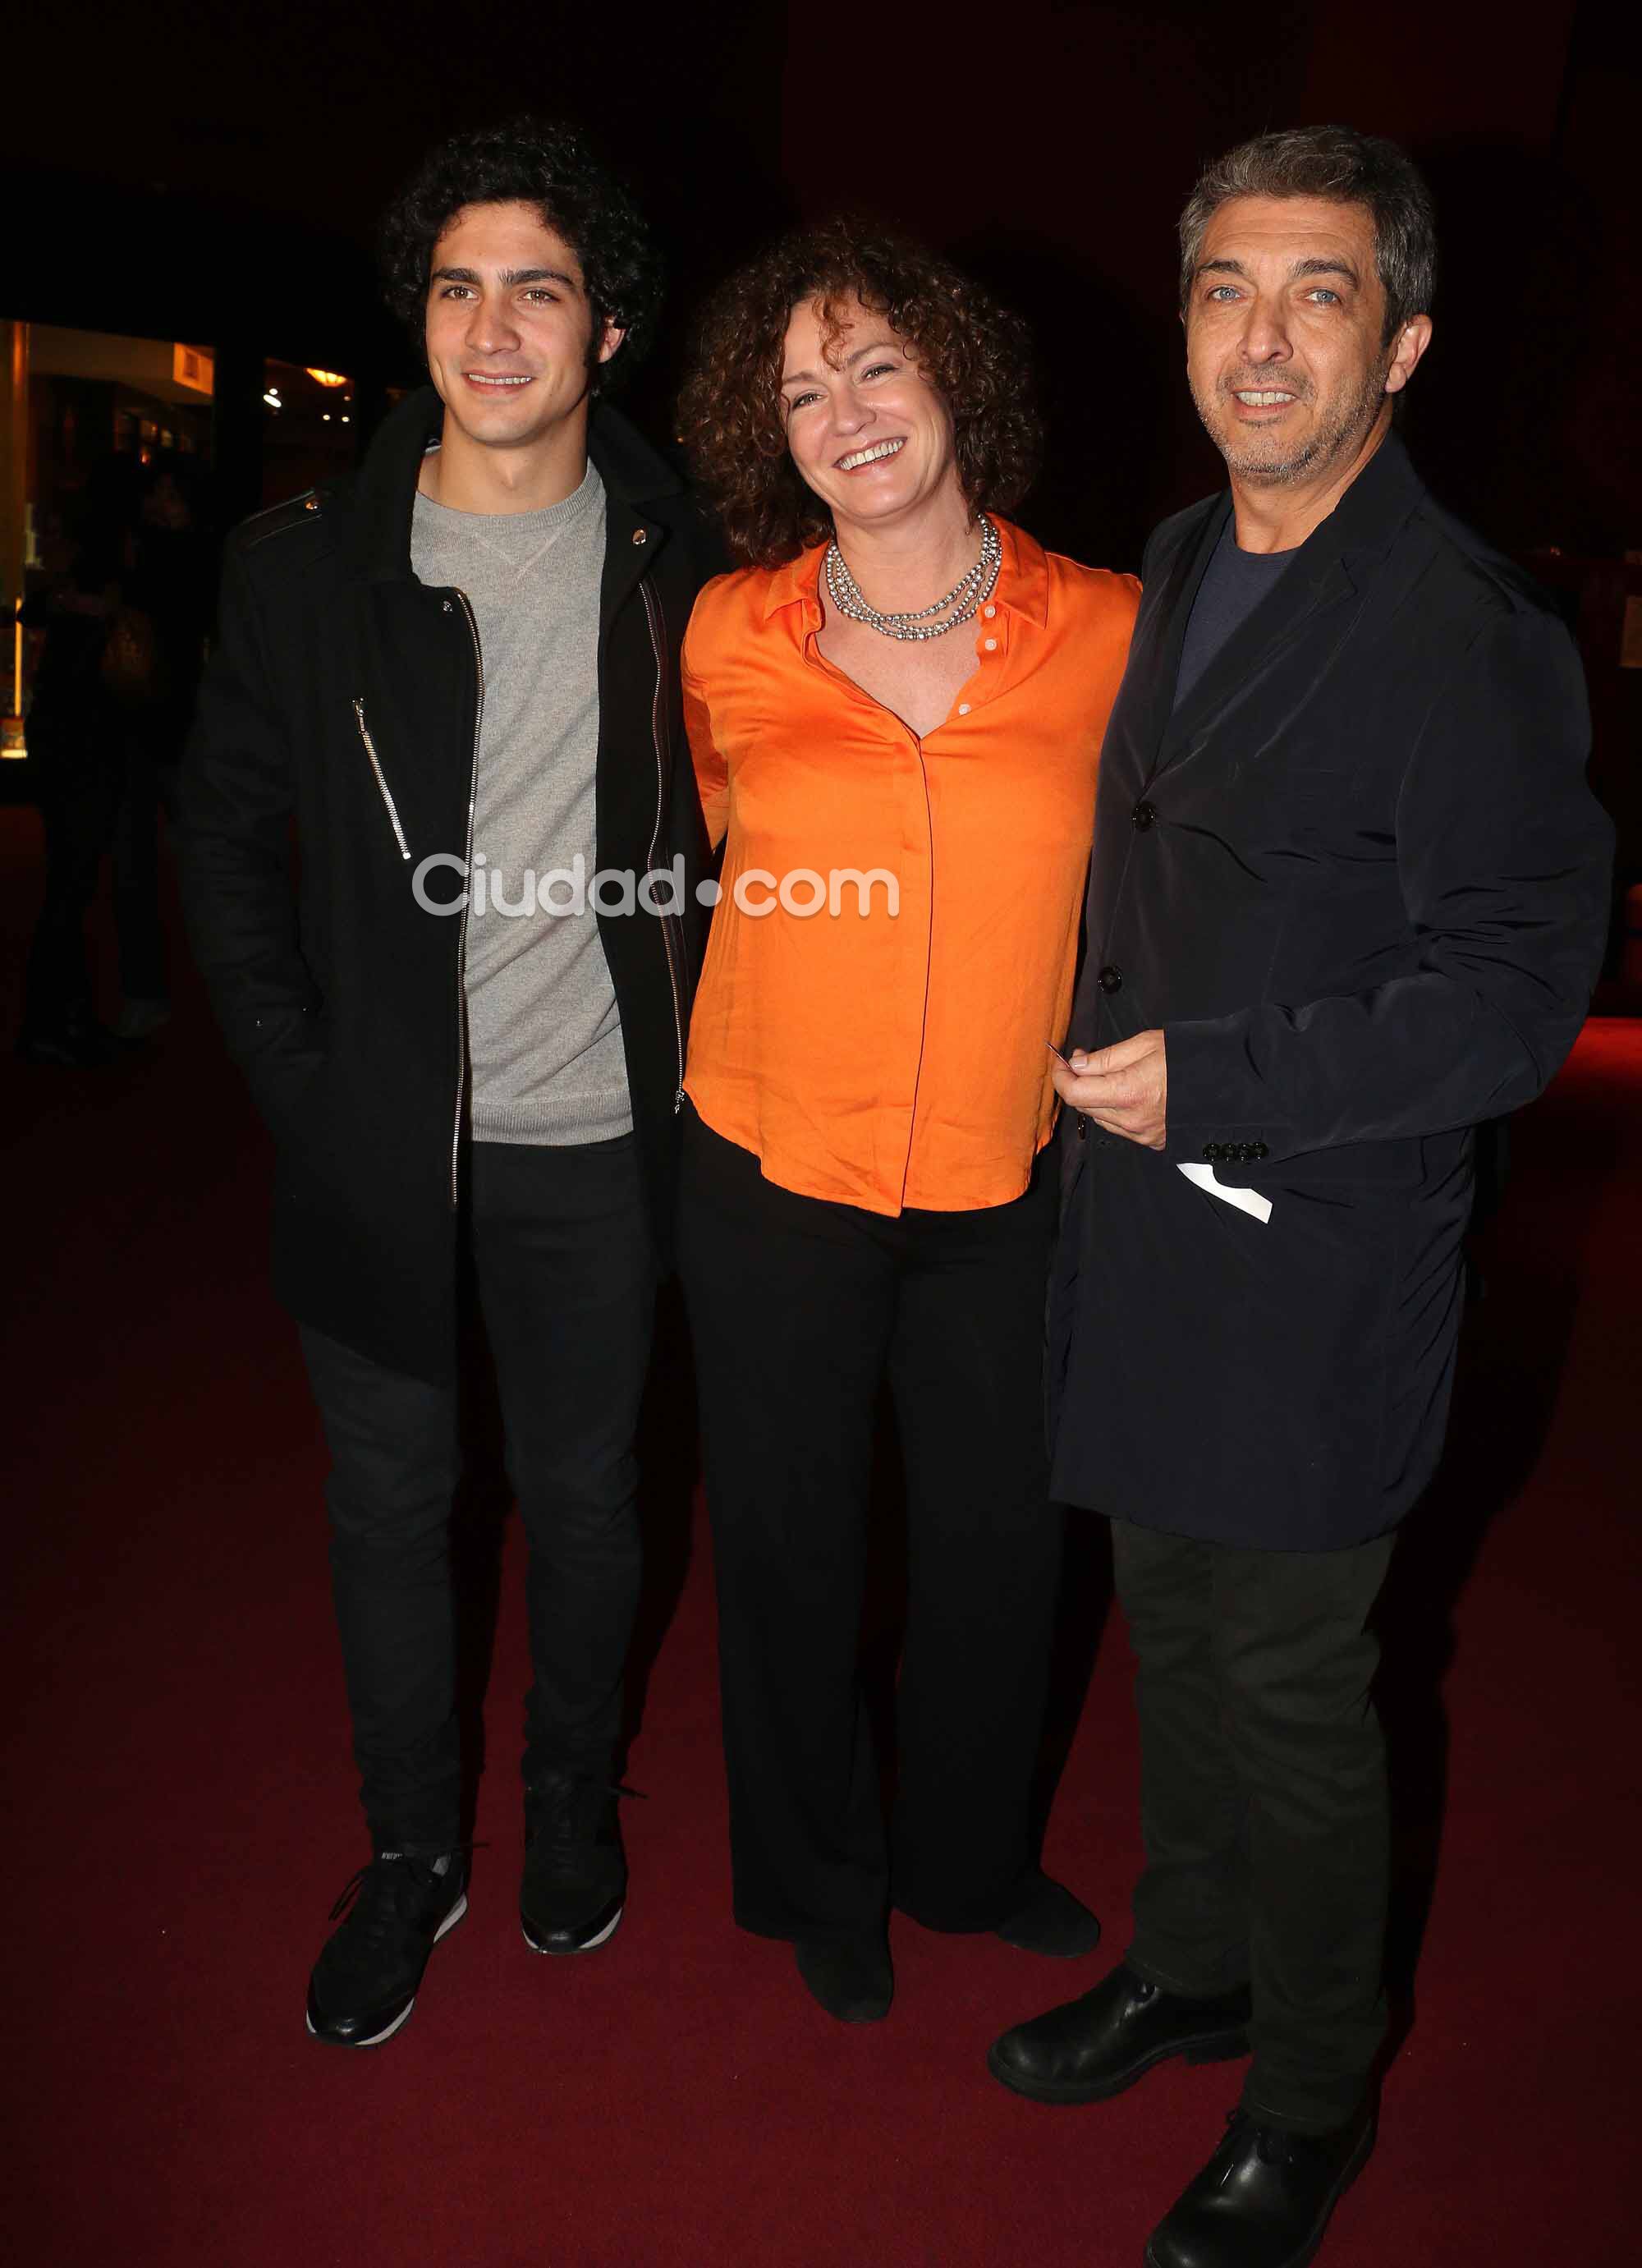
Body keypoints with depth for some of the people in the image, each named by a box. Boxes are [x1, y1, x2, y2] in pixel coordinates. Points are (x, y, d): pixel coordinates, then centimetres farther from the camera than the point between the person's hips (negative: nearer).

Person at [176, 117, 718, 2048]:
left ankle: (573, 1796, 42)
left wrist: (683, 1047, 2)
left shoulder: (675, 564, -1)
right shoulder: (301, 567, -2)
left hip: (591, 1135, 0)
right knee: (387, 1499, 13)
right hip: (378, 1136, 1)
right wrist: (294, 1072, -2)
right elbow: (223, 830, 4)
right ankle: (410, 1848, 36)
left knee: (583, 1487, 15)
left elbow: (721, 815, 9)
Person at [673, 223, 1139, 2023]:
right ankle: (819, 1885, 41)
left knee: (999, 1545, 15)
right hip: (770, 1178, 0)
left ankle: (968, 1859, 45)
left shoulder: (1106, 631, -4)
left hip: (1001, 1189, 1)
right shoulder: (730, 639, -4)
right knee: (790, 1547, 14)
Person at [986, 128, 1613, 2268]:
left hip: (1313, 1259, -7)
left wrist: (1215, 1082, -20)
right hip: (1142, 1223, 8)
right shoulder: (1184, 563, 10)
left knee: (1291, 1691, 8)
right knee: (1169, 1627, 21)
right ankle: (1192, 1964, 45)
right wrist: (1109, 1074, 12)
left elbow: (1513, 997, -18)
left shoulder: (1464, 633, -17)